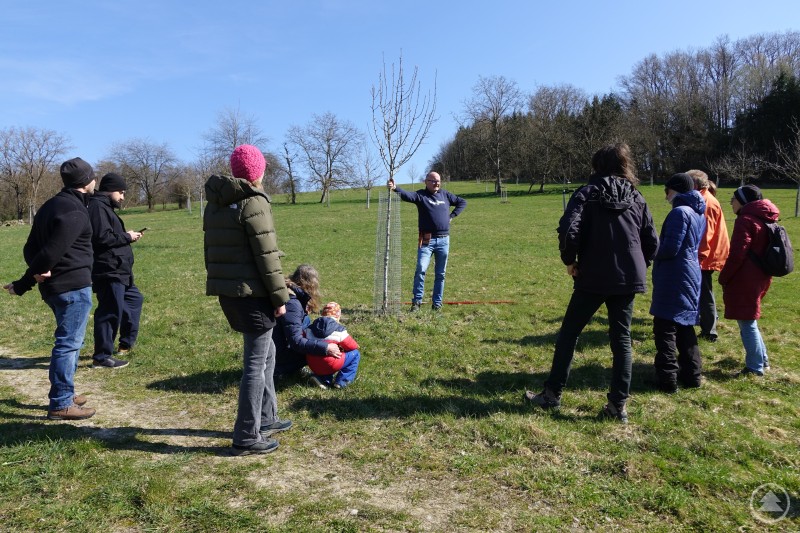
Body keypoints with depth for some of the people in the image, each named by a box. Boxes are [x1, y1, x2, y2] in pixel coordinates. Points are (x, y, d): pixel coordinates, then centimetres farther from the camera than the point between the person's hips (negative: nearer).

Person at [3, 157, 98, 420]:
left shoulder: (50, 206, 15)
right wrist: (23, 285, -11)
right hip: (73, 286, -10)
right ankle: (61, 404, 2)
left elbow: (30, 248, 13)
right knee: (69, 342, -4)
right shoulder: (74, 212, -16)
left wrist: (37, 272, -6)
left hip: (53, 287, 10)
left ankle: (64, 394, 29)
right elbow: (52, 251, -21)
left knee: (69, 340, 20)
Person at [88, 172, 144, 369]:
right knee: (111, 312, -7)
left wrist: (128, 236, 6)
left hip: (118, 272, 12)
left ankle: (126, 343, 33)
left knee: (134, 299, 23)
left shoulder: (105, 207, 20)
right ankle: (102, 357, 1)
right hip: (108, 272, -12)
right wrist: (127, 237, -13)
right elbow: (102, 237, -24)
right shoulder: (98, 207, -13)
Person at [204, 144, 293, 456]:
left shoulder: (214, 204, 13)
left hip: (226, 291, 9)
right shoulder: (253, 202, -12)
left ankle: (265, 420, 32)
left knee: (265, 352, 21)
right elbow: (266, 255, -16)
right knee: (256, 362, 0)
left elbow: (210, 251, 17)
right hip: (251, 292, -9)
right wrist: (280, 296, -10)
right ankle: (247, 438, 8)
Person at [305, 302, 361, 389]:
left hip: (313, 366, 7)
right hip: (329, 365, -6)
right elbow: (353, 346, 0)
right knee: (355, 354, 9)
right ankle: (341, 382, 2)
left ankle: (321, 378, 12)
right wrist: (342, 348, 23)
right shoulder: (339, 330, -5)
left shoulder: (310, 328, 10)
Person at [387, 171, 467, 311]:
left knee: (440, 273, 8)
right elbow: (407, 195, -21)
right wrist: (395, 188, -41)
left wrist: (452, 215, 12)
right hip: (426, 240, -4)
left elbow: (462, 202, 26)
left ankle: (437, 302, 17)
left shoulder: (445, 195, 12)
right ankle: (416, 301, -7)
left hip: (444, 240, 4)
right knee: (421, 269, -16)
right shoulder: (421, 195, 0)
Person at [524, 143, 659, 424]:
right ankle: (618, 405, 13)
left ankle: (552, 394, 16)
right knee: (621, 339, 10)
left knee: (569, 333, 8)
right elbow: (652, 241, 8)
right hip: (628, 278, 4)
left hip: (593, 277, -4)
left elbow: (569, 229, -20)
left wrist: (570, 260, -5)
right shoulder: (637, 198, 9)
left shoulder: (587, 193, -5)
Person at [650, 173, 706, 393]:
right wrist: (660, 244, 13)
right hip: (691, 275, 9)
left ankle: (667, 379, 3)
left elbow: (670, 249, -20)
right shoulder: (699, 214, 12)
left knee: (665, 328, -1)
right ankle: (691, 374, 24)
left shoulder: (680, 212, -16)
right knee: (685, 326, 17)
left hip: (674, 278, -9)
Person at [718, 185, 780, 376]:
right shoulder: (765, 220, 13)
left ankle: (755, 367, 6)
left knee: (747, 323, 0)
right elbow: (760, 251, 17)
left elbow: (737, 255, -20)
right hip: (761, 278, 9)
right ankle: (762, 359, 30)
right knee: (749, 320, 22)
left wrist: (723, 277, -11)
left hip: (744, 281, -9)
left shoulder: (745, 220, -15)